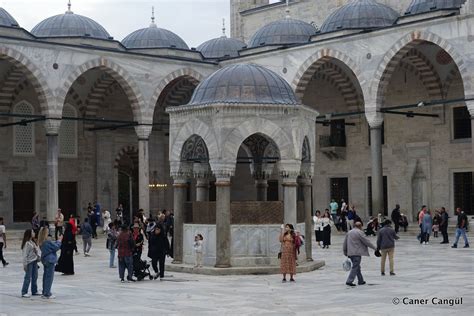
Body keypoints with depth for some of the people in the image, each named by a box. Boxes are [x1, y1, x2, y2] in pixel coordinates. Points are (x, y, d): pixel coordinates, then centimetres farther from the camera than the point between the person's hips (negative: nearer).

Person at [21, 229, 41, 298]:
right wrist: (25, 264, -16)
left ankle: (34, 291, 22)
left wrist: (39, 256, -8)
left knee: (35, 277, 13)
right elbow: (25, 254, -15)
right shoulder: (27, 243, -14)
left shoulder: (33, 242, 10)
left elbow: (37, 250, 13)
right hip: (29, 262, -8)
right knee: (28, 277, -5)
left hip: (34, 261, 8)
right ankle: (24, 292, 0)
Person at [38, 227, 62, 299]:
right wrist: (59, 240, 3)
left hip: (44, 260, 9)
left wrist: (57, 240, 14)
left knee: (45, 276, 14)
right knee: (50, 277, -3)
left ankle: (44, 293, 19)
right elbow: (56, 247, -11)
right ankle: (47, 294, -1)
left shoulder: (41, 242, 6)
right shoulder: (48, 241, -20)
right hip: (50, 260, -9)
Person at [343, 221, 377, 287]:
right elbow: (366, 241, -8)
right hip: (357, 253, -8)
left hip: (350, 253, 8)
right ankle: (349, 281, -13)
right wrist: (374, 248, 2)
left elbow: (345, 244, 18)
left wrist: (345, 252, 26)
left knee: (357, 267, 17)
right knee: (355, 267, -6)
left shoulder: (349, 233, 15)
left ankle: (360, 281, 24)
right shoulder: (359, 232, -9)